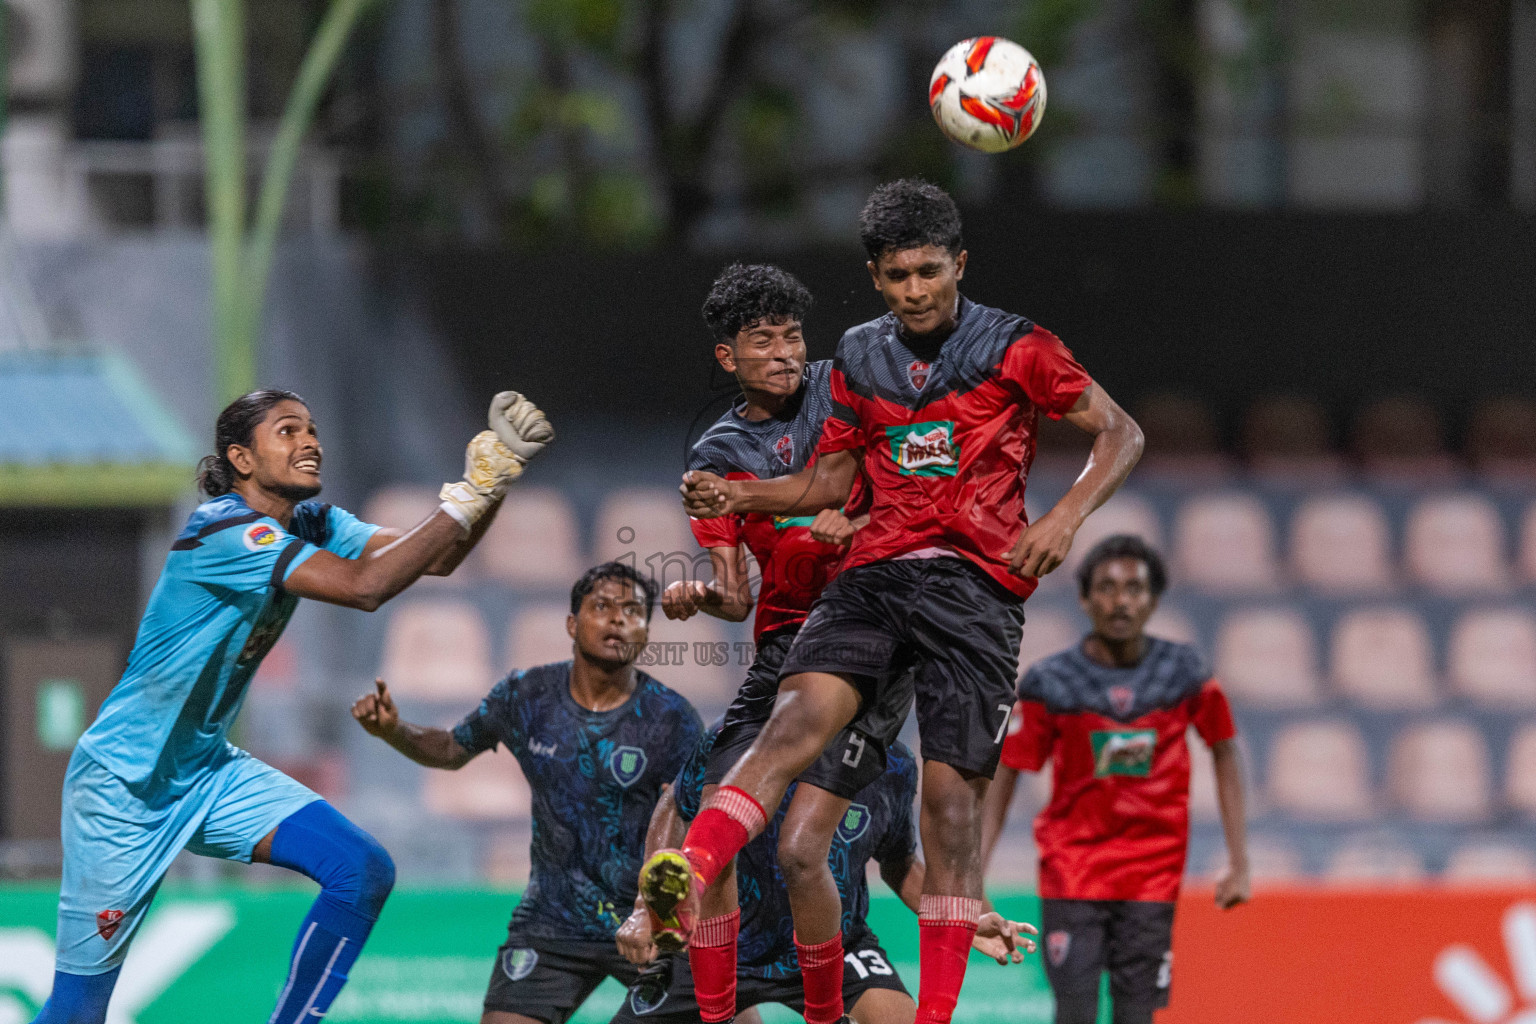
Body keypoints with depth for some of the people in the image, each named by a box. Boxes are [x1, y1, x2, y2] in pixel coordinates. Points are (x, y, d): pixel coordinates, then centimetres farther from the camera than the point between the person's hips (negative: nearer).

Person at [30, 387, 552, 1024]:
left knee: (362, 871, -11)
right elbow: (362, 585, -34)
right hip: (123, 785, -8)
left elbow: (432, 558, -3)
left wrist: (498, 474, -18)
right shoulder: (226, 532, -25)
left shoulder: (312, 523, 2)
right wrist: (465, 500, -31)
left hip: (209, 770, 8)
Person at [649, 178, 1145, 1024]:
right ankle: (686, 876, -45)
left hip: (977, 583, -3)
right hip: (876, 572, 3)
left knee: (952, 791, -6)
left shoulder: (1014, 349, 2)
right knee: (799, 716, -23)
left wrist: (1064, 519, -12)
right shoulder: (859, 359, 15)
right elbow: (830, 483, 21)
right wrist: (737, 498, 4)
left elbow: (1121, 435, 3)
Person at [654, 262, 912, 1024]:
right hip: (782, 647, 4)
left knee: (800, 851, -15)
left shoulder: (845, 391, 1)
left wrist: (858, 524, -14)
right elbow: (737, 595, 6)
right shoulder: (719, 453, 9)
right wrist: (703, 597, -16)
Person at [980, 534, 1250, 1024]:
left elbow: (1225, 752, 8)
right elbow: (1003, 776, -3)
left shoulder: (1184, 673, -3)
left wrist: (1239, 864, 5)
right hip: (1071, 869, -1)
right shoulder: (1049, 683, -7)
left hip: (1153, 873, 1)